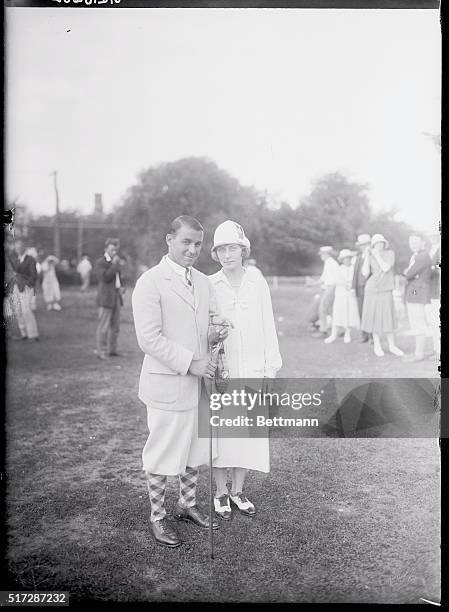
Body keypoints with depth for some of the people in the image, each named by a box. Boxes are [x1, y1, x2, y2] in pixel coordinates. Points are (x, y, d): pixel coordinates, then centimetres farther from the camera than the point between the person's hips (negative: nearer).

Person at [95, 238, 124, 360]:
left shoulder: (116, 261, 16)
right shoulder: (100, 262, -6)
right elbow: (105, 277, -19)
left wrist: (121, 286, 13)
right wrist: (114, 264, -16)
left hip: (117, 297, 8)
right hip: (106, 298, -7)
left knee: (115, 326, 10)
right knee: (103, 326, -6)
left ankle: (112, 350, 18)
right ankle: (101, 352, 0)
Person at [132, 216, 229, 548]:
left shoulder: (203, 281, 10)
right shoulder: (150, 282, -13)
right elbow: (149, 338, -18)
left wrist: (218, 331, -4)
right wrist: (190, 363, -19)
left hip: (198, 382, 7)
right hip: (167, 384, -7)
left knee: (196, 449, 19)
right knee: (162, 454, 7)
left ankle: (188, 505, 38)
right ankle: (158, 515, 25)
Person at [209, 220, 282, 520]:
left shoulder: (257, 282, 0)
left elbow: (267, 325, 3)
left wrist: (271, 367, 2)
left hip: (252, 368, 1)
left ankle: (238, 490, 26)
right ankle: (222, 493, 22)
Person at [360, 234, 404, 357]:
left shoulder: (390, 253, -3)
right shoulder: (370, 256, 0)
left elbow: (386, 268, -17)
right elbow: (365, 273, -11)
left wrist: (377, 256, -18)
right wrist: (367, 256, -14)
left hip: (386, 290, 0)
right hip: (372, 289, 0)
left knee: (388, 317, 0)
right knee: (374, 316, 3)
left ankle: (392, 346, 12)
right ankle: (377, 346, 15)